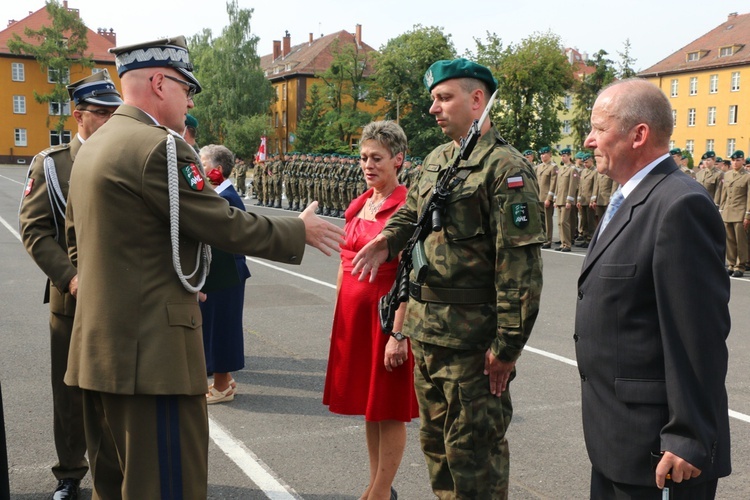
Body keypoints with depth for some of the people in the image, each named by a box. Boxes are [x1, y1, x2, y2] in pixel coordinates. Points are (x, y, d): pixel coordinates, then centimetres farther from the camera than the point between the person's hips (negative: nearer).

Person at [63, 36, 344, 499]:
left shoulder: (93, 146, 14)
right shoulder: (160, 146, -16)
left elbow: (76, 240, 21)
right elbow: (225, 226, -15)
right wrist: (300, 230, -1)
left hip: (100, 347, 10)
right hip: (151, 350, -10)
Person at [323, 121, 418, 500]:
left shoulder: (405, 206, -12)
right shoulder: (358, 206, 11)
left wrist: (398, 333, -20)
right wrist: (340, 315, 13)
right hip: (352, 311, 8)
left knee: (389, 409, 4)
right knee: (368, 403, 16)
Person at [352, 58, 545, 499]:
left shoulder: (506, 168, -14)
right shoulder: (437, 160, 12)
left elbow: (521, 264, -18)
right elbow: (411, 212, 26)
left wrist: (507, 344, -20)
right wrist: (387, 240, 3)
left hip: (472, 338, -8)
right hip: (426, 330, 8)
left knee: (473, 449, 4)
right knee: (436, 441, 20)